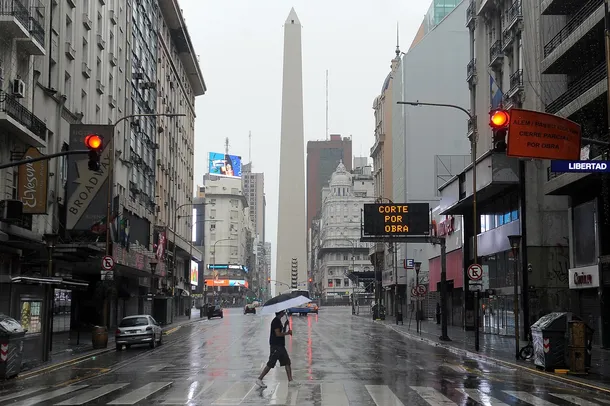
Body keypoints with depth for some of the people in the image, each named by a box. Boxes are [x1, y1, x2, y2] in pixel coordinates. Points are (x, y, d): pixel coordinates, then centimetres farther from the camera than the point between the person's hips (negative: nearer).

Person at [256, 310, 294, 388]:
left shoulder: (278, 321, 16)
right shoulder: (276, 321, -14)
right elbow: (278, 334, -20)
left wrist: (285, 326, 11)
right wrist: (288, 333, -10)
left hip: (281, 346, 10)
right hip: (275, 346, -10)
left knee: (287, 363, 9)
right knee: (270, 364, -8)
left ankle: (290, 380, 11)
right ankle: (259, 379, -2)